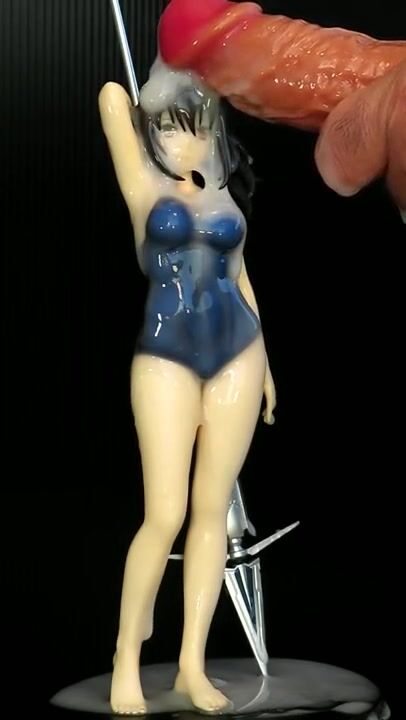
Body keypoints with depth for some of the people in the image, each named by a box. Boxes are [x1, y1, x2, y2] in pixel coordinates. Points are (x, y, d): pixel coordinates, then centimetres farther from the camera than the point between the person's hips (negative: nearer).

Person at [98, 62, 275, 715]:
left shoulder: (224, 193, 13)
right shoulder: (145, 189, 0)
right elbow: (112, 97, -6)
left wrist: (263, 359, 19)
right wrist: (146, 103, 16)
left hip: (236, 352, 4)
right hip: (166, 356, -4)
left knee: (213, 509, 4)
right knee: (165, 516, -9)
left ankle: (192, 664, 9)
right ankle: (126, 659, 8)